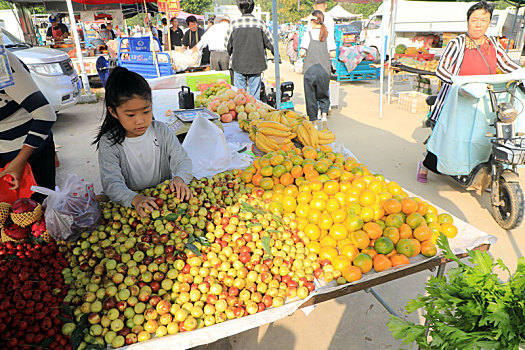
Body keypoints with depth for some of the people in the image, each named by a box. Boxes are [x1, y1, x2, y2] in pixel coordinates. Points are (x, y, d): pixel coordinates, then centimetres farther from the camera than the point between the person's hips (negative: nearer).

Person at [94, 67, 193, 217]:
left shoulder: (161, 131, -1)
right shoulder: (108, 144, -8)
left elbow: (182, 160, -5)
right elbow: (111, 183, -16)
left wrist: (180, 178, -29)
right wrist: (135, 199, -37)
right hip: (128, 203, -1)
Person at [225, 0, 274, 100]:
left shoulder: (234, 23, -5)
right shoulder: (260, 23, -4)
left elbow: (228, 44, 2)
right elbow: (270, 43, 1)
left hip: (238, 63, 0)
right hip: (256, 64, 0)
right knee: (255, 95, 6)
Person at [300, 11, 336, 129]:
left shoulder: (308, 34, -4)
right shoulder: (328, 35, 3)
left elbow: (302, 53, -10)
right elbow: (333, 54, 0)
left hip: (310, 69, -2)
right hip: (324, 69, 2)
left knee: (311, 97, 8)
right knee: (323, 95, 17)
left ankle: (314, 122, 11)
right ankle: (324, 115, -5)